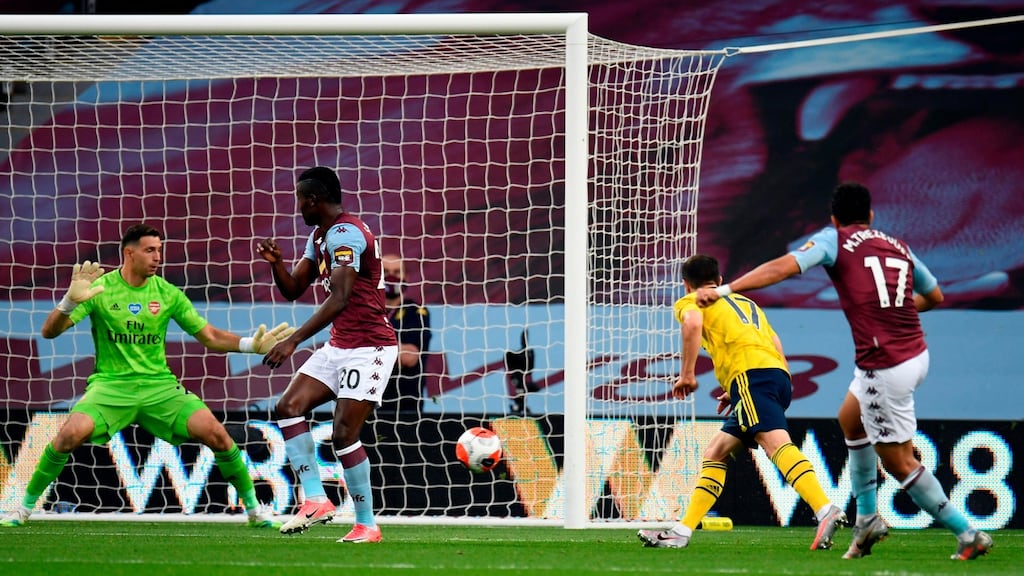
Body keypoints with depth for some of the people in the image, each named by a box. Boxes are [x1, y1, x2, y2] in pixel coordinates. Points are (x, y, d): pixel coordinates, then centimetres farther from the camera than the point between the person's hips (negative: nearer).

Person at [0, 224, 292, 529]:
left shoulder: (168, 294, 4)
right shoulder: (100, 289, -3)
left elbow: (210, 337, 9)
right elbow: (49, 331, -8)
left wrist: (251, 344, -8)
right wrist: (71, 301, -28)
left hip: (159, 386, 2)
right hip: (110, 385, -2)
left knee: (214, 432, -18)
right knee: (72, 433, -30)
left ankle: (253, 507, 2)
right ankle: (25, 506, -11)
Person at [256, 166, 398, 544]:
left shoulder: (344, 234, -18)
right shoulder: (319, 237, 14)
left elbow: (339, 299, -27)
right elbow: (293, 290, 18)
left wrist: (294, 341, -30)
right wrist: (275, 263, -5)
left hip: (369, 347, -10)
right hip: (339, 347, 10)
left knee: (344, 434, -12)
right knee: (289, 406, -5)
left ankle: (367, 525, -2)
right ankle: (315, 499, -7)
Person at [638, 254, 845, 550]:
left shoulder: (690, 301, 17)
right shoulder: (746, 303, 37)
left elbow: (693, 323, -9)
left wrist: (687, 375, -4)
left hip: (751, 373, -8)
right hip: (781, 374, 8)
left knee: (775, 442, -27)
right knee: (715, 453, 17)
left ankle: (826, 511, -48)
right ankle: (682, 531, 15)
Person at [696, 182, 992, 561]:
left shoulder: (833, 240, -1)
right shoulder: (899, 247, 14)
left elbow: (783, 267, -15)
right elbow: (934, 296, 26)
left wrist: (724, 289, -17)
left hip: (885, 368, -7)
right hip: (916, 355, 7)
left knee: (899, 463, 4)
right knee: (850, 420, 29)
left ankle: (969, 535, 4)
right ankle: (867, 519, 29)